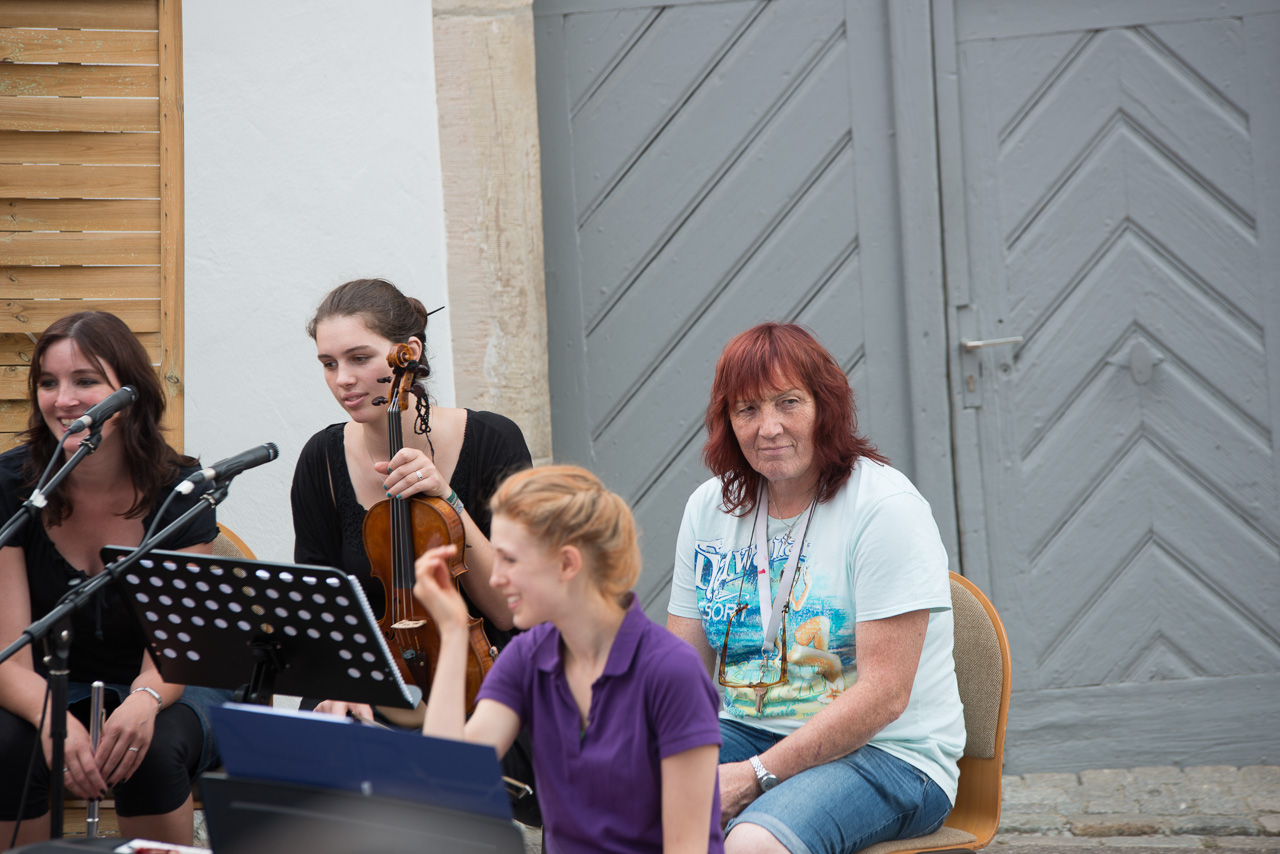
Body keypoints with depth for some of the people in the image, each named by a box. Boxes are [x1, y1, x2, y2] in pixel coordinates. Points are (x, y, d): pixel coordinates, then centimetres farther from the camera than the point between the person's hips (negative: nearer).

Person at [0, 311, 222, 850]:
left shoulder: (181, 489, -13)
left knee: (154, 749, -34)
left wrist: (144, 700, -42)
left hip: (156, 692, 0)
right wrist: (52, 716, -40)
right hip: (48, 692, 0)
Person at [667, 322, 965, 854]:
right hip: (747, 733, 6)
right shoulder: (710, 508, 8)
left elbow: (883, 694, -18)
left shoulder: (887, 508, -12)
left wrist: (754, 776, -21)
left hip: (888, 755, -5)